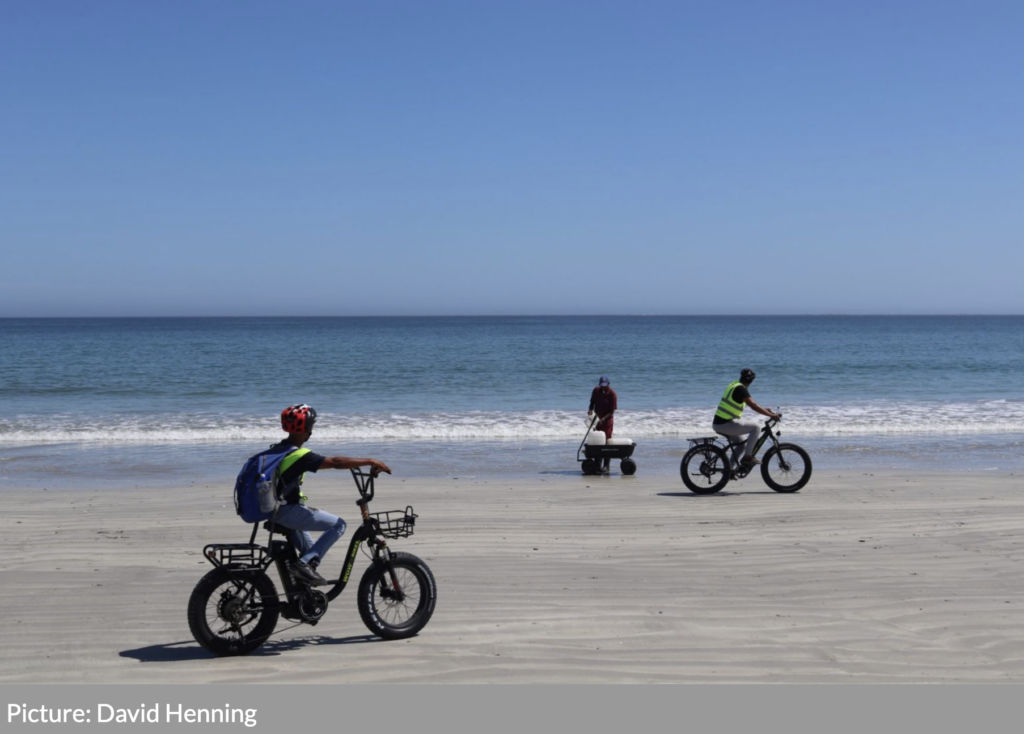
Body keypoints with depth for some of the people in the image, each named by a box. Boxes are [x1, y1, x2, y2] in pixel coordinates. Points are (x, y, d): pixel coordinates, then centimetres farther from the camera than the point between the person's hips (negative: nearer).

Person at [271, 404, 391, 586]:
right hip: (288, 512, -9)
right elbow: (336, 462, -24)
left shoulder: (278, 449, 6)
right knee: (338, 525, -7)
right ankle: (306, 563, -11)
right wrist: (370, 461, -20)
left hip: (274, 509, 10)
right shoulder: (300, 455, -21)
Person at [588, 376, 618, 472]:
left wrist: (603, 419, -28)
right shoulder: (595, 391, -1)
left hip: (607, 420, -4)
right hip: (597, 420, 4)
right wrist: (590, 410, -12)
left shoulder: (612, 394, -14)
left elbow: (612, 412, -15)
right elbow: (592, 403, 10)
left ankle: (606, 465, -5)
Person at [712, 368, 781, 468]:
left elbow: (751, 404, 25)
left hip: (717, 424, 10)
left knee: (743, 443, 25)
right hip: (725, 425, -10)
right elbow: (754, 406, -20)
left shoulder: (733, 385, 15)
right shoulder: (741, 389, -14)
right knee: (756, 426, -8)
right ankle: (747, 457, -7)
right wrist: (771, 415, -14)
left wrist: (765, 411, 24)